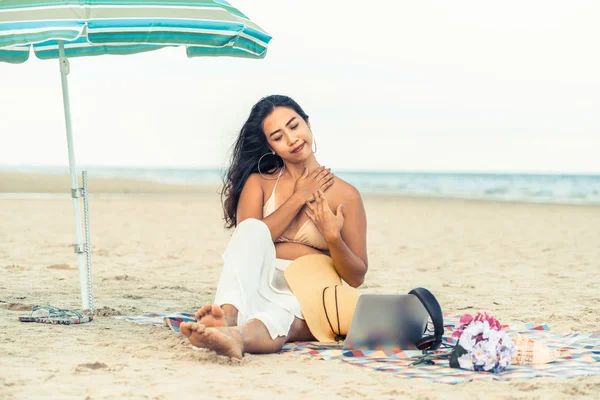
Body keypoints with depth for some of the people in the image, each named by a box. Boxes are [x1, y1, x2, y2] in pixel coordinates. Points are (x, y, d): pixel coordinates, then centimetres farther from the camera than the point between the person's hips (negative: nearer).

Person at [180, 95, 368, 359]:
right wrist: (299, 198, -4)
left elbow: (356, 277, 4)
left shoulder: (345, 195, 5)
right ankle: (227, 315, -53)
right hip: (258, 286, 2)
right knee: (252, 228, -29)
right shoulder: (258, 182, 11)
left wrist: (333, 237, -16)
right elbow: (249, 239, -6)